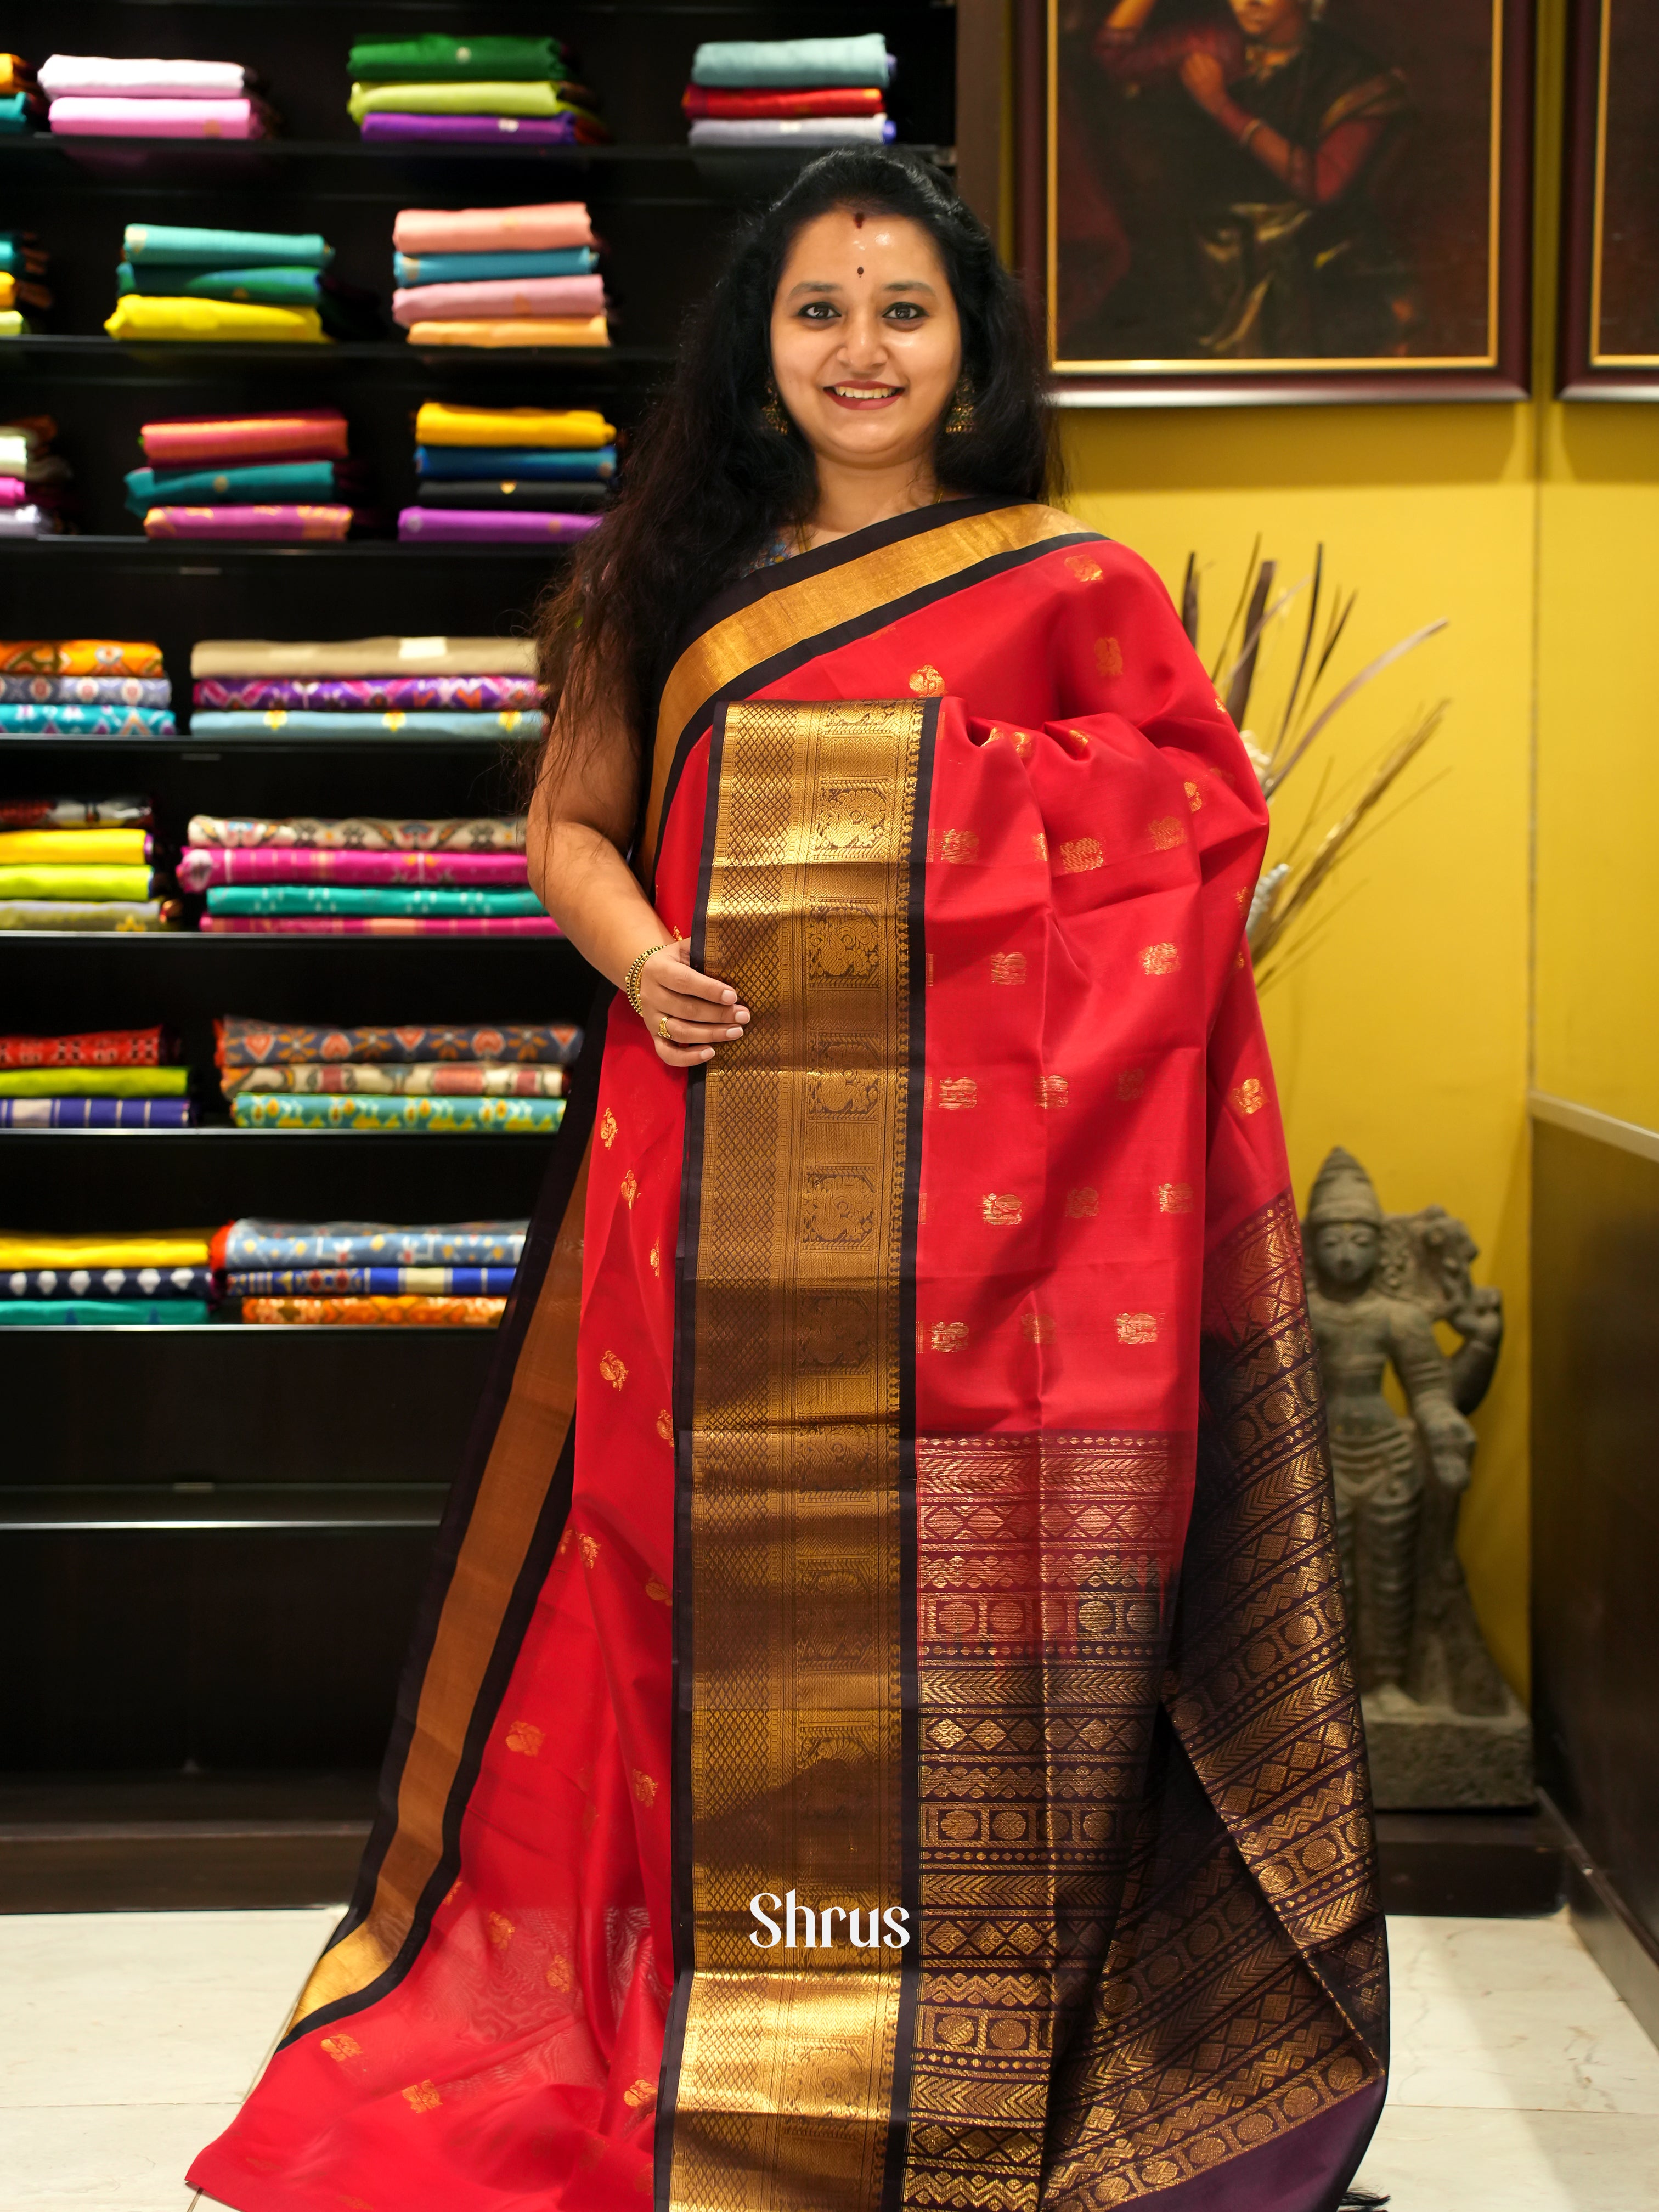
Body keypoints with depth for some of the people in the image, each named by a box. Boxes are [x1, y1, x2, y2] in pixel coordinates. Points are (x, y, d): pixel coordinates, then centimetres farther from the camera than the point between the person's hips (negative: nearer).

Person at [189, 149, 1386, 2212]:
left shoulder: (1068, 585, 4)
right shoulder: (682, 580, 13)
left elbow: (1206, 826, 6)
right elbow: (570, 822, 15)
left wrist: (985, 806, -9)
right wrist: (635, 956, -5)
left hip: (963, 1180, -2)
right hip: (718, 1179, 3)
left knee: (941, 1587, 2)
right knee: (717, 1576, 6)